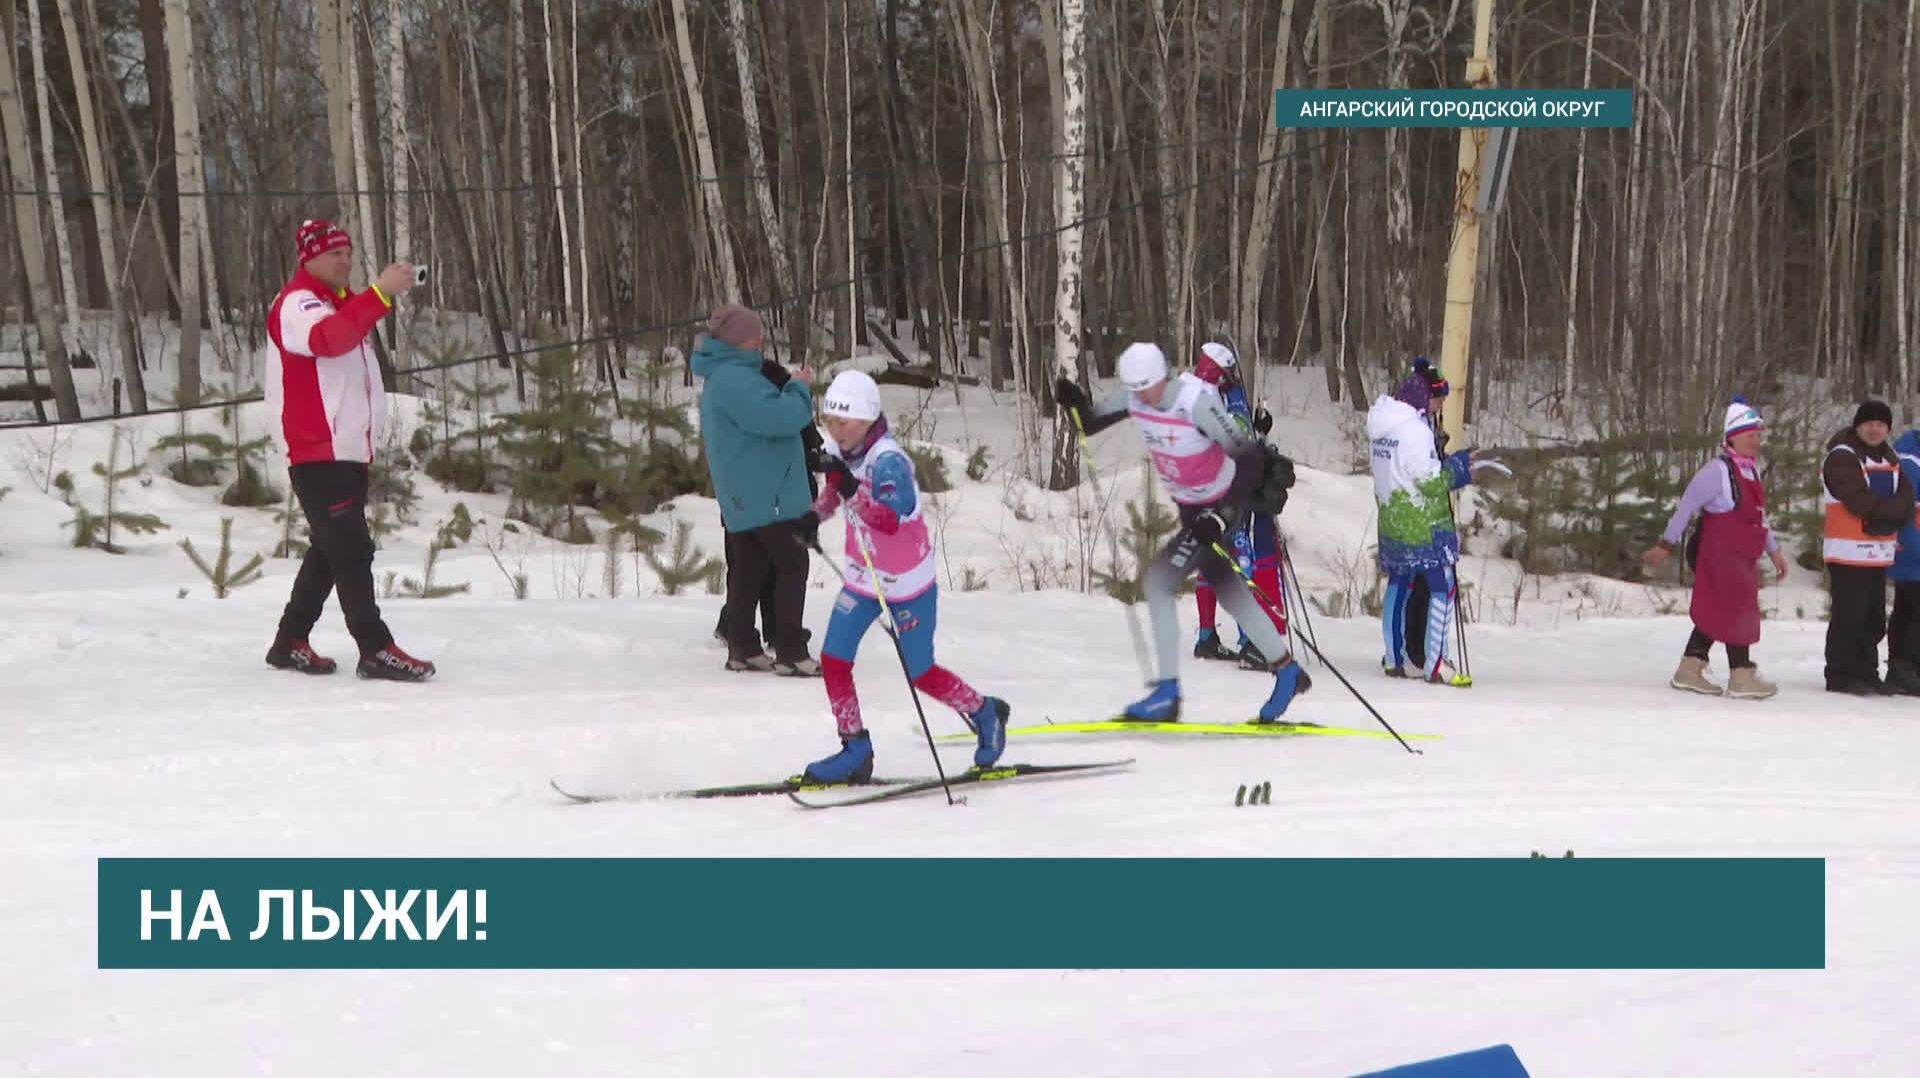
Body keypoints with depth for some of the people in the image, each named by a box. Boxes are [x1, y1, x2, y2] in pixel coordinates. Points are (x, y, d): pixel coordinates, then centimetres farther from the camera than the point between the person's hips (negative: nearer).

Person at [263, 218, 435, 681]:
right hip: (317, 452, -10)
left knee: (331, 550, 14)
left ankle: (291, 642, 23)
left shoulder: (341, 303, 23)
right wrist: (379, 294, -40)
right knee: (352, 550, -12)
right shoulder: (297, 303, -11)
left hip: (349, 451, 10)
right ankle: (376, 649, -12)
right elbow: (328, 338, -34)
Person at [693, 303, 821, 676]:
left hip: (743, 496, 10)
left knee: (748, 569, 13)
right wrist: (800, 387, -10)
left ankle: (742, 648, 18)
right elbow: (782, 417, -26)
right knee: (792, 565, -5)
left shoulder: (721, 378, 16)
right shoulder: (735, 380, -20)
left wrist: (793, 392, 9)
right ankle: (791, 653, -5)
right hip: (768, 494, -10)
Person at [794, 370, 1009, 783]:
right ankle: (855, 750, 11)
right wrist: (816, 513, -1)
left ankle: (985, 714, 30)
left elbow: (890, 521, -42)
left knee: (920, 674, 4)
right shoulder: (839, 451, -6)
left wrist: (851, 491, -54)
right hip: (862, 576, 7)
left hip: (907, 583, -7)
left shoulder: (888, 461, -29)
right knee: (833, 660, -2)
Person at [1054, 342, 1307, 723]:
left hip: (1223, 503, -8)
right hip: (1190, 506, 8)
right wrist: (1074, 402, -20)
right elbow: (1090, 423, 2)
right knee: (1226, 588, 19)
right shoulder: (1134, 398, -10)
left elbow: (1247, 456, -28)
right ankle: (1286, 669, 35)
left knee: (1159, 581, -15)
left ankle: (1168, 692, -10)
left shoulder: (1196, 402, -30)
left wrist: (1223, 516, -34)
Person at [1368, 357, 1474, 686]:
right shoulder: (1415, 430, -19)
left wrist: (1452, 468, 9)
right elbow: (1431, 480, -20)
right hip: (1424, 524, -9)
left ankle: (1394, 659, 22)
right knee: (1442, 587, -6)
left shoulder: (1383, 427, 10)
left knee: (1398, 584, 16)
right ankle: (1435, 664, -9)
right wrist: (1458, 467, -3)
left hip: (1391, 520, 9)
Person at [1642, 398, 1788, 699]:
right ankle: (1742, 676, 0)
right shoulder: (1718, 470, -14)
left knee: (1716, 612, 12)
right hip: (1718, 552, -9)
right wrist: (1666, 545, -12)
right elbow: (1686, 507, -13)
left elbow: (1759, 514, 23)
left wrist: (1773, 550, 20)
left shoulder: (1751, 470, 14)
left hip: (1739, 556, 9)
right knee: (1737, 607, -6)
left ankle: (1690, 669, 20)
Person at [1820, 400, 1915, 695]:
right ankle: (1841, 676, -2)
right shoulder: (1841, 458, -10)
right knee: (1849, 616, -7)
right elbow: (1860, 502, -21)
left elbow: (1905, 497, 3)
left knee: (1874, 617, 13)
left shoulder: (1889, 458, 15)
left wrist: (1884, 516, -15)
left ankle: (1866, 673, 22)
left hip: (1880, 552, 8)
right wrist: (1891, 510, -12)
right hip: (1850, 551, -8)